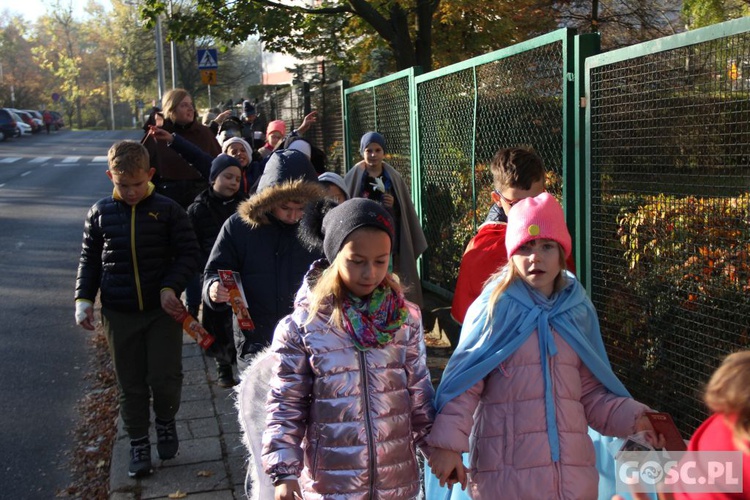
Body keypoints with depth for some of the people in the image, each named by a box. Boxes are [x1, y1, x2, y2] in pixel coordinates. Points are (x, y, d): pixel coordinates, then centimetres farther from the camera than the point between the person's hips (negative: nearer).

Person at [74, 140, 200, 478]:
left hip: (162, 310, -2)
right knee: (131, 384, 10)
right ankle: (138, 444, 27)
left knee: (165, 378, -1)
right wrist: (84, 299, 1)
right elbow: (89, 259, 10)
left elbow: (188, 254, -3)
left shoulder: (167, 210, -6)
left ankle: (166, 421, 31)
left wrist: (170, 288, -16)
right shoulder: (100, 213, 1)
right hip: (119, 314, 2)